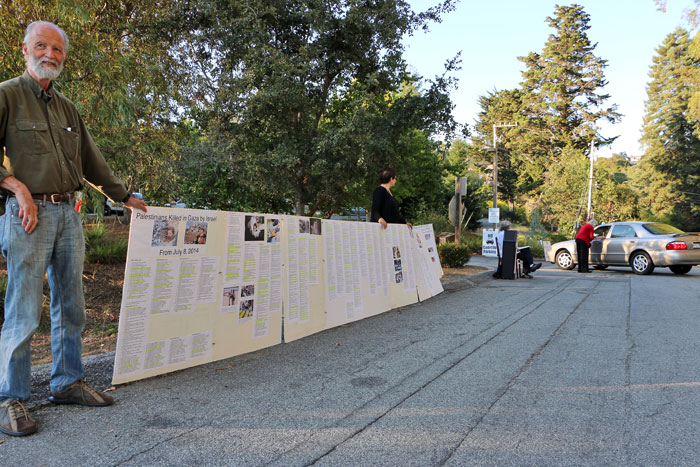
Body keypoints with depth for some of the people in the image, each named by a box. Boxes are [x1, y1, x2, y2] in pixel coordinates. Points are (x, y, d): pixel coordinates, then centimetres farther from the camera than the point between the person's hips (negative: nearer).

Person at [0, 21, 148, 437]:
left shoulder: (68, 108, 18)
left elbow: (92, 161, 24)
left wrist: (126, 197, 26)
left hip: (68, 213, 6)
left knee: (71, 306, 8)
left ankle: (68, 383, 19)